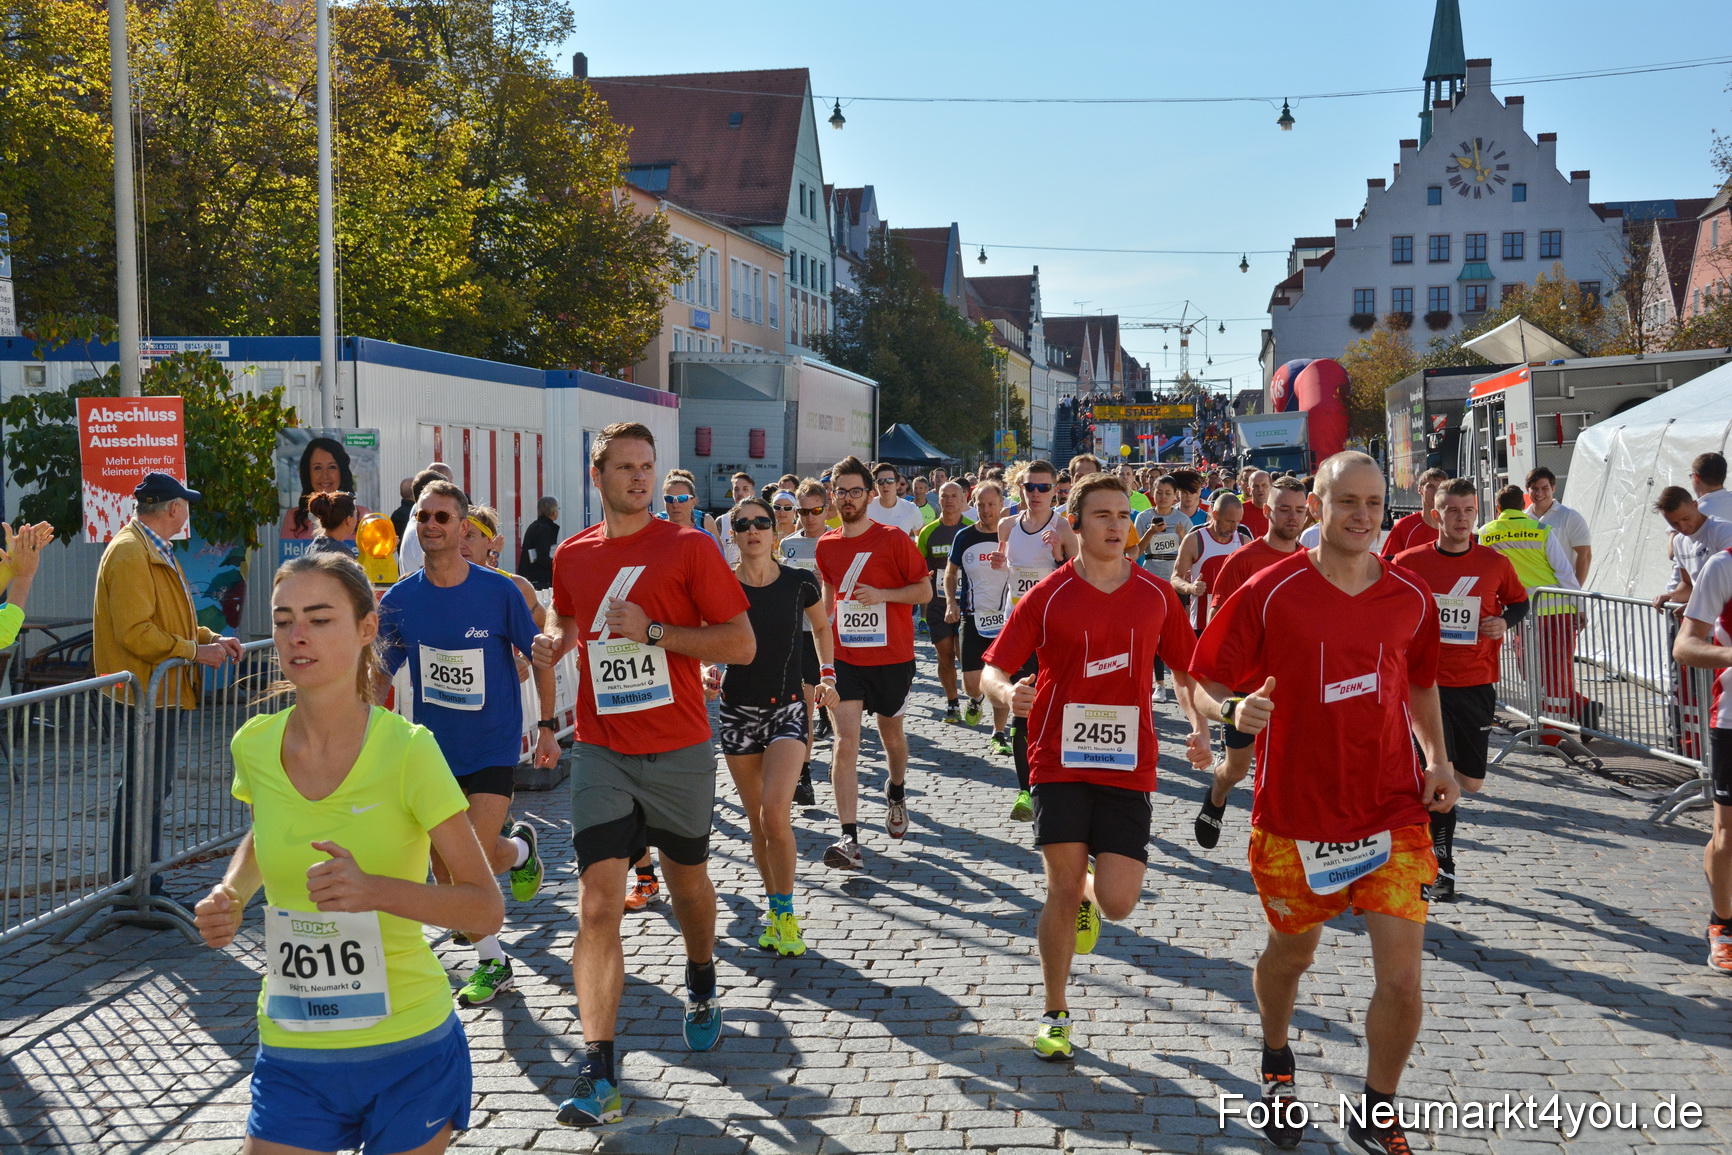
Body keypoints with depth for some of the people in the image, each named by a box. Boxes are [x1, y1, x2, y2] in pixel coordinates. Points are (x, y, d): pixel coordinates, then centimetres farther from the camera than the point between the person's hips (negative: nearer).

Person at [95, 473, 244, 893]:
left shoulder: (154, 551, 18)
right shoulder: (129, 553, -16)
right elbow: (135, 633, -23)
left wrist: (211, 638, 11)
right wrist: (194, 651, -17)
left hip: (161, 691, 11)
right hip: (146, 691, -11)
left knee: (155, 786, 15)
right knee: (144, 789, -6)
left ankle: (145, 884, 23)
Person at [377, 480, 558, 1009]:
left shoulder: (499, 590, -10)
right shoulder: (398, 599, -4)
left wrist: (547, 726, 1)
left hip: (494, 744, -3)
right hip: (432, 748, 3)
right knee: (446, 872, 5)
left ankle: (520, 847, 20)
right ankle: (493, 963, 23)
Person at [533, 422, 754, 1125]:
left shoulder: (688, 547, -6)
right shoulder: (572, 556, 6)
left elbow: (741, 643, -9)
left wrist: (653, 630, -17)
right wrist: (555, 640, 4)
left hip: (679, 750, -1)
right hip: (601, 751, 1)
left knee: (688, 881, 18)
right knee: (597, 903, -10)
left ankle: (702, 987, 49)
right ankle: (598, 1076, -8)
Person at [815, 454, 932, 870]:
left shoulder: (894, 539, -7)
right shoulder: (826, 545, 5)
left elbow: (925, 590, -5)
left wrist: (881, 594, -18)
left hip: (892, 656, -2)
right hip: (845, 658, 2)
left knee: (891, 733, 17)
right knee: (845, 742, -11)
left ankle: (896, 792, 50)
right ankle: (850, 839, -15)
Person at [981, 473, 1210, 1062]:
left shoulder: (1157, 595, 4)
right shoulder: (1047, 596, -3)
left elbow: (1184, 670, 16)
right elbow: (993, 667, -3)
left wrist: (1199, 725, -1)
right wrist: (1007, 692, -26)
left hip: (1128, 766, 2)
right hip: (1060, 763, -2)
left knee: (1117, 903, -4)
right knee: (1062, 892, -1)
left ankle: (1090, 890, 35)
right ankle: (1055, 1015, 19)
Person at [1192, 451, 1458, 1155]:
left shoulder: (1410, 598, 1)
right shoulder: (1270, 592, -10)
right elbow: (1202, 679, -6)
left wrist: (1437, 757, 7)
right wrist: (1232, 712, -27)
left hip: (1392, 814, 2)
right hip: (1295, 814, -1)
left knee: (1402, 977, -6)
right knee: (1291, 952, 18)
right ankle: (1276, 1063, 50)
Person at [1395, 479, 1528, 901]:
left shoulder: (1495, 564, 1)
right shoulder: (1410, 562, -4)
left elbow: (1519, 601, 16)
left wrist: (1505, 621, -5)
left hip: (1477, 683, 3)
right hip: (1427, 682, -3)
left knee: (1471, 782, 9)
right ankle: (1442, 867, 5)